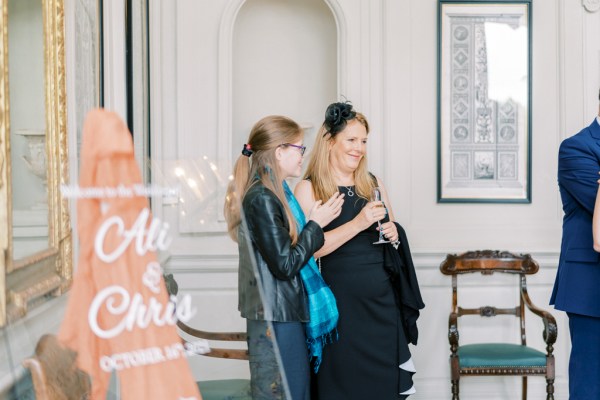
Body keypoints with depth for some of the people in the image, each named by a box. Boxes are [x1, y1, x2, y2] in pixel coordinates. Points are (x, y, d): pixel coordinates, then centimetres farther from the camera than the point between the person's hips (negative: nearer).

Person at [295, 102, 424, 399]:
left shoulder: (373, 184, 13)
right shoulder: (309, 189, -3)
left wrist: (393, 233, 2)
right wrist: (358, 224, -21)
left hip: (382, 300, 5)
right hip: (340, 303, -5)